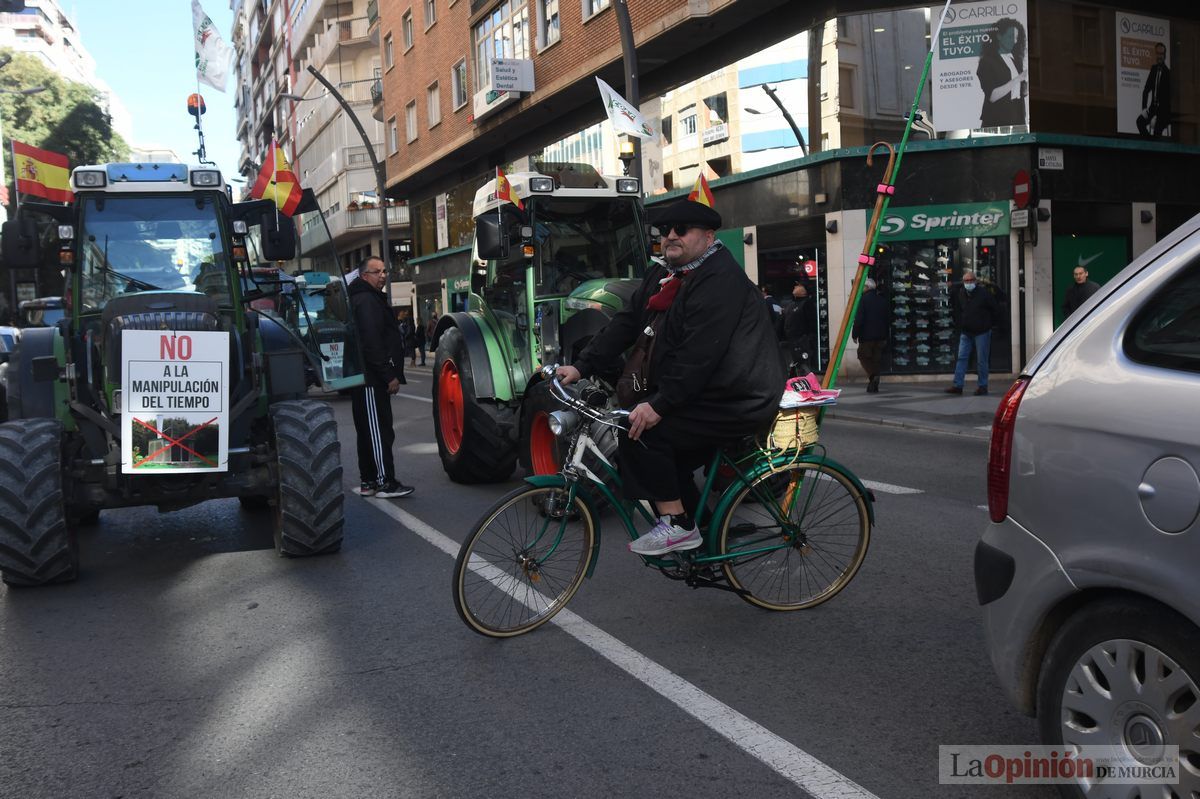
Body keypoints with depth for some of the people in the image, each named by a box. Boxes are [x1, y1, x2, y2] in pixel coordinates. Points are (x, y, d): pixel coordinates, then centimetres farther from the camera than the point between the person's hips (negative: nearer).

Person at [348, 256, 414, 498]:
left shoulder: (372, 299, 21)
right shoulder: (366, 301, -13)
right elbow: (372, 343, -22)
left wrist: (391, 374, 18)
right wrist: (390, 376, -21)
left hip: (368, 379, 11)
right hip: (372, 379, -11)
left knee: (368, 431, 14)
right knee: (379, 431, -9)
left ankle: (368, 481, 20)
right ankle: (385, 483, -7)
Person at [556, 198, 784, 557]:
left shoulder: (720, 281, -18)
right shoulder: (663, 276, 13)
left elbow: (700, 354, -27)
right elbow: (626, 324, 8)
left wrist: (659, 405, -29)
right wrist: (582, 366, -2)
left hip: (737, 401, -10)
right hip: (705, 396, 10)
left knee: (642, 434, -18)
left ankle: (675, 523, -9)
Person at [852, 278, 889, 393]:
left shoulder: (863, 299, -10)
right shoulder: (882, 301, 10)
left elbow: (859, 319, -15)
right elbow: (886, 320, 14)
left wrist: (855, 334, -8)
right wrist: (885, 337, 19)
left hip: (866, 336, -6)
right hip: (880, 336, 6)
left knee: (863, 357, 5)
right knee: (875, 360, 10)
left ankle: (873, 375, -18)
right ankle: (873, 386, 9)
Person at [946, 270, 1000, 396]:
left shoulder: (984, 293, -10)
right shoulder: (960, 294, 4)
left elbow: (996, 309, -3)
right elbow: (955, 307, 22)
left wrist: (990, 324, 0)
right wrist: (958, 324, 16)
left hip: (982, 332, -5)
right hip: (965, 333, 5)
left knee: (981, 361, 0)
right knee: (961, 358, 0)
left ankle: (983, 386, 7)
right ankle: (957, 385, 1)